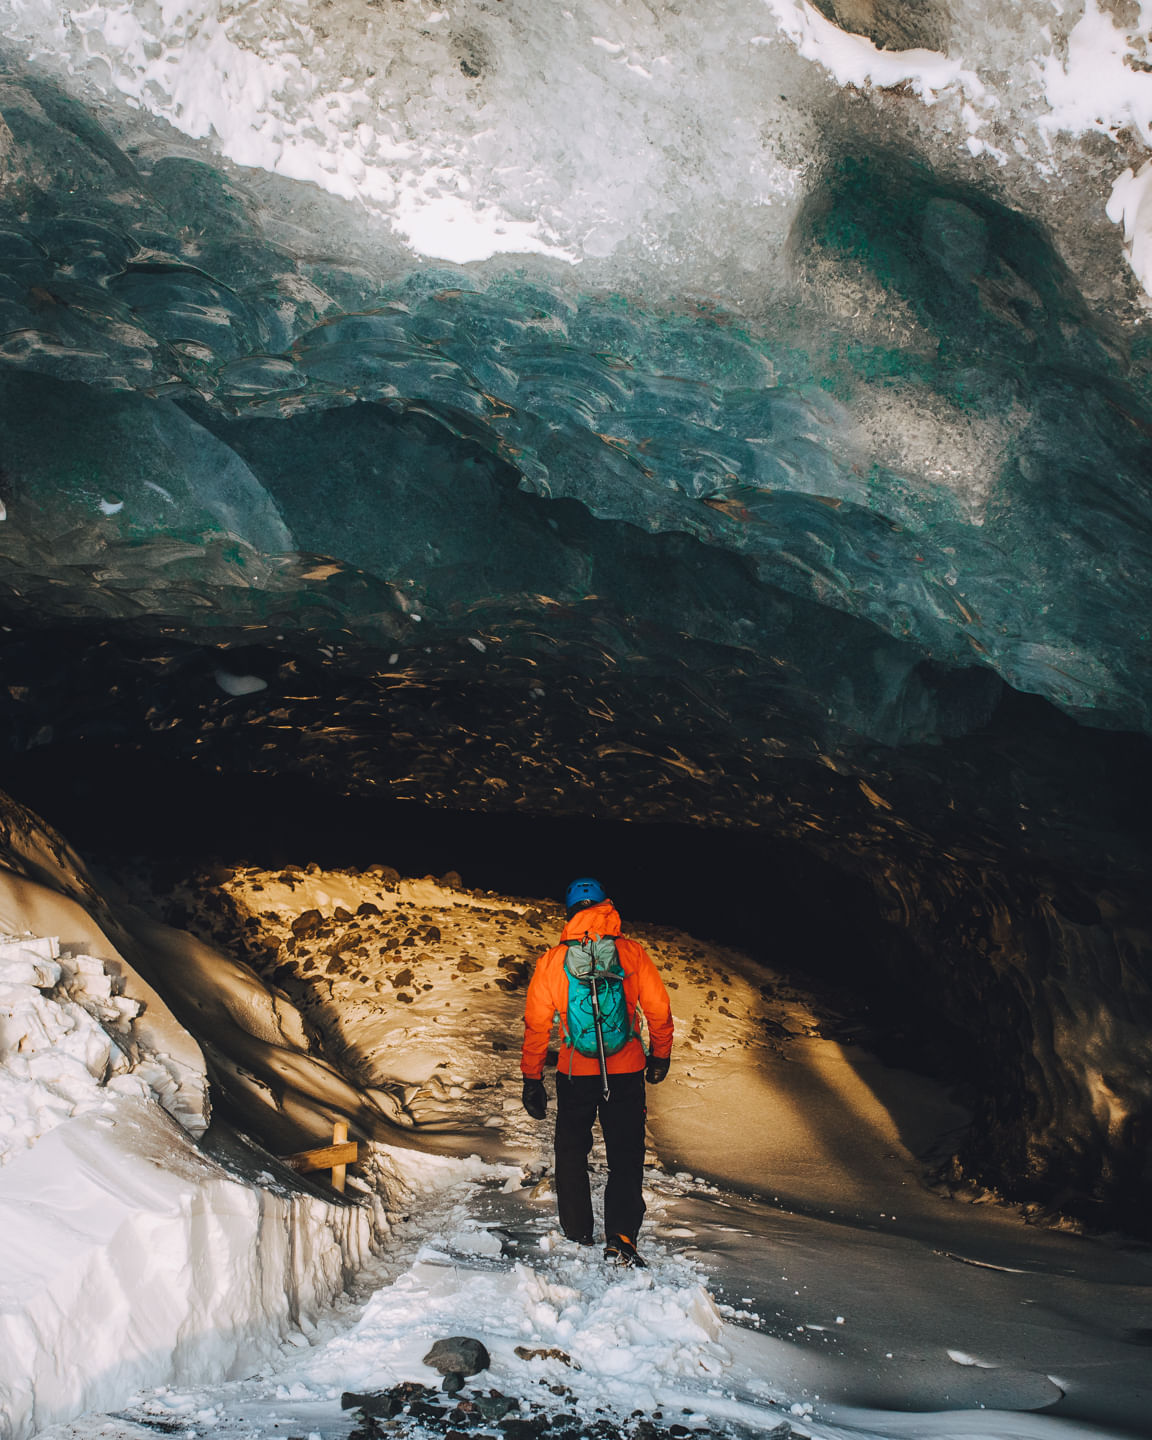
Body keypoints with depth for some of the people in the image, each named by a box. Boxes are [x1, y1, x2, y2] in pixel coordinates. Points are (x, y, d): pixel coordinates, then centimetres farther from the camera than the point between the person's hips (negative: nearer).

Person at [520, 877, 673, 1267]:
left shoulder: (551, 961, -6)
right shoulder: (632, 953, -6)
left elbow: (536, 1023, -2)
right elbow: (659, 1011, -1)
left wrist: (532, 1078, 7)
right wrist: (660, 1056, 16)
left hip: (574, 1074, 1)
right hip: (626, 1073, 0)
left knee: (572, 1150, 18)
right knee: (625, 1154, 7)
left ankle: (577, 1231, 27)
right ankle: (620, 1238, -5)